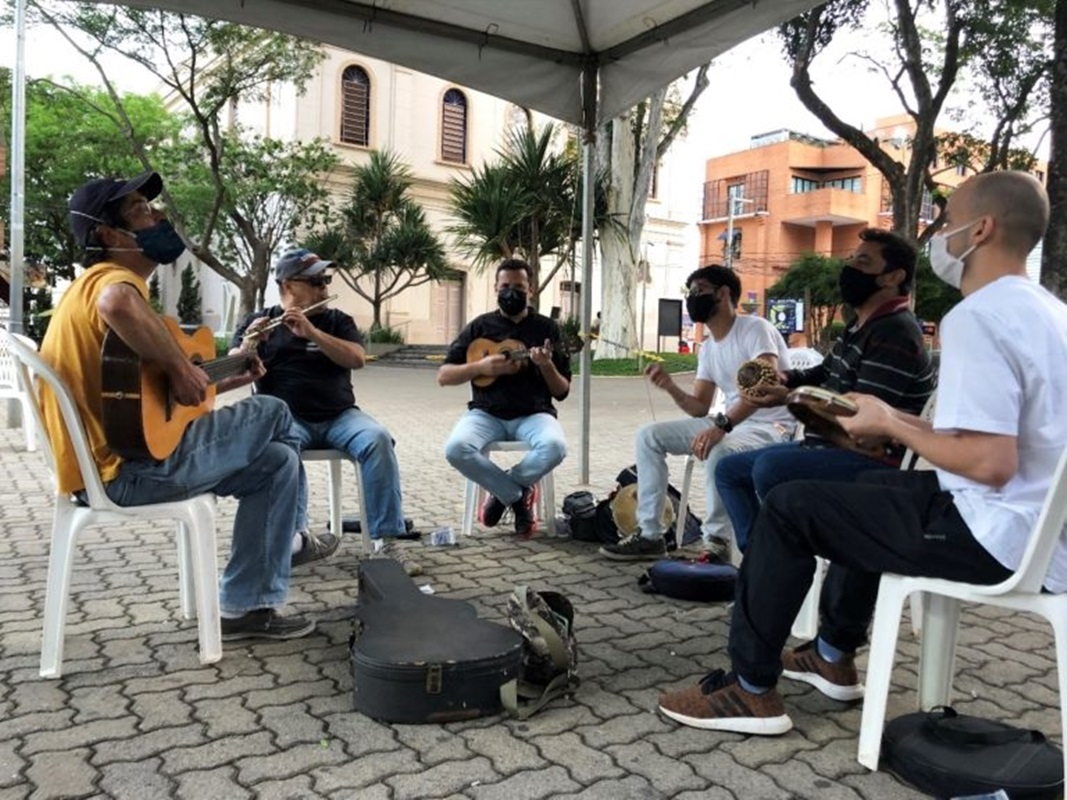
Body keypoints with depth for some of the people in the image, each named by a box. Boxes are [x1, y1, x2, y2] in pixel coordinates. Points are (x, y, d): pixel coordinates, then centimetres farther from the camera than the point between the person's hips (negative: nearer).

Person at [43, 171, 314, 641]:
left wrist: (226, 380, 18)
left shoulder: (94, 286, 21)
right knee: (274, 414, -1)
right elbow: (119, 305, -42)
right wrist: (180, 368, -27)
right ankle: (292, 533, 22)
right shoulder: (111, 279, -13)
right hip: (130, 465, -10)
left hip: (120, 454, 10)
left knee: (277, 461, 12)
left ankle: (246, 607, 14)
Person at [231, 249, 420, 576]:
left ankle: (386, 540, -26)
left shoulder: (337, 320, 12)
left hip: (339, 416, 1)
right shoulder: (256, 322, 10)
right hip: (287, 418, -1)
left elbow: (357, 359, -7)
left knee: (377, 439, -29)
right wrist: (249, 345, -23)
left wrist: (310, 332, -18)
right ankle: (298, 538, -33)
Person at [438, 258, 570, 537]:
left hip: (533, 414, 0)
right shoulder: (480, 326, 8)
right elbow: (443, 376, 5)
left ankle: (501, 491, -5)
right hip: (487, 413, 1)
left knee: (555, 447, -34)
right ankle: (519, 496, -8)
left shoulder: (547, 328, 7)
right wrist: (480, 366, -11)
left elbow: (562, 392, 5)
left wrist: (547, 365, -16)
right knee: (456, 448, -31)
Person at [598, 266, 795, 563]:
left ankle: (716, 542, -20)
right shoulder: (707, 349, 13)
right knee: (648, 436, -2)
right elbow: (700, 408, 12)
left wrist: (721, 424, -40)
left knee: (718, 451, -40)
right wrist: (671, 387, -9)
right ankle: (650, 535, -1)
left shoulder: (755, 329, -13)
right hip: (730, 424, 9)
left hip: (771, 427, -8)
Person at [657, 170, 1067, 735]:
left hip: (997, 535, -10)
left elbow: (992, 463, -27)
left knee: (788, 507, -4)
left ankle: (751, 689, 6)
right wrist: (903, 421, 11)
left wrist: (891, 427, -11)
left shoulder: (975, 317, -19)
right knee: (870, 491, 29)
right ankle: (834, 654, 35)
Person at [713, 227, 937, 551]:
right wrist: (785, 378, 4)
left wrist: (789, 398, -25)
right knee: (729, 470, 11)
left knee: (769, 467, -35)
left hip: (873, 458, -11)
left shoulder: (896, 333, -18)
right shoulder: (860, 326, 14)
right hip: (833, 444, 11)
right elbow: (826, 374, 25)